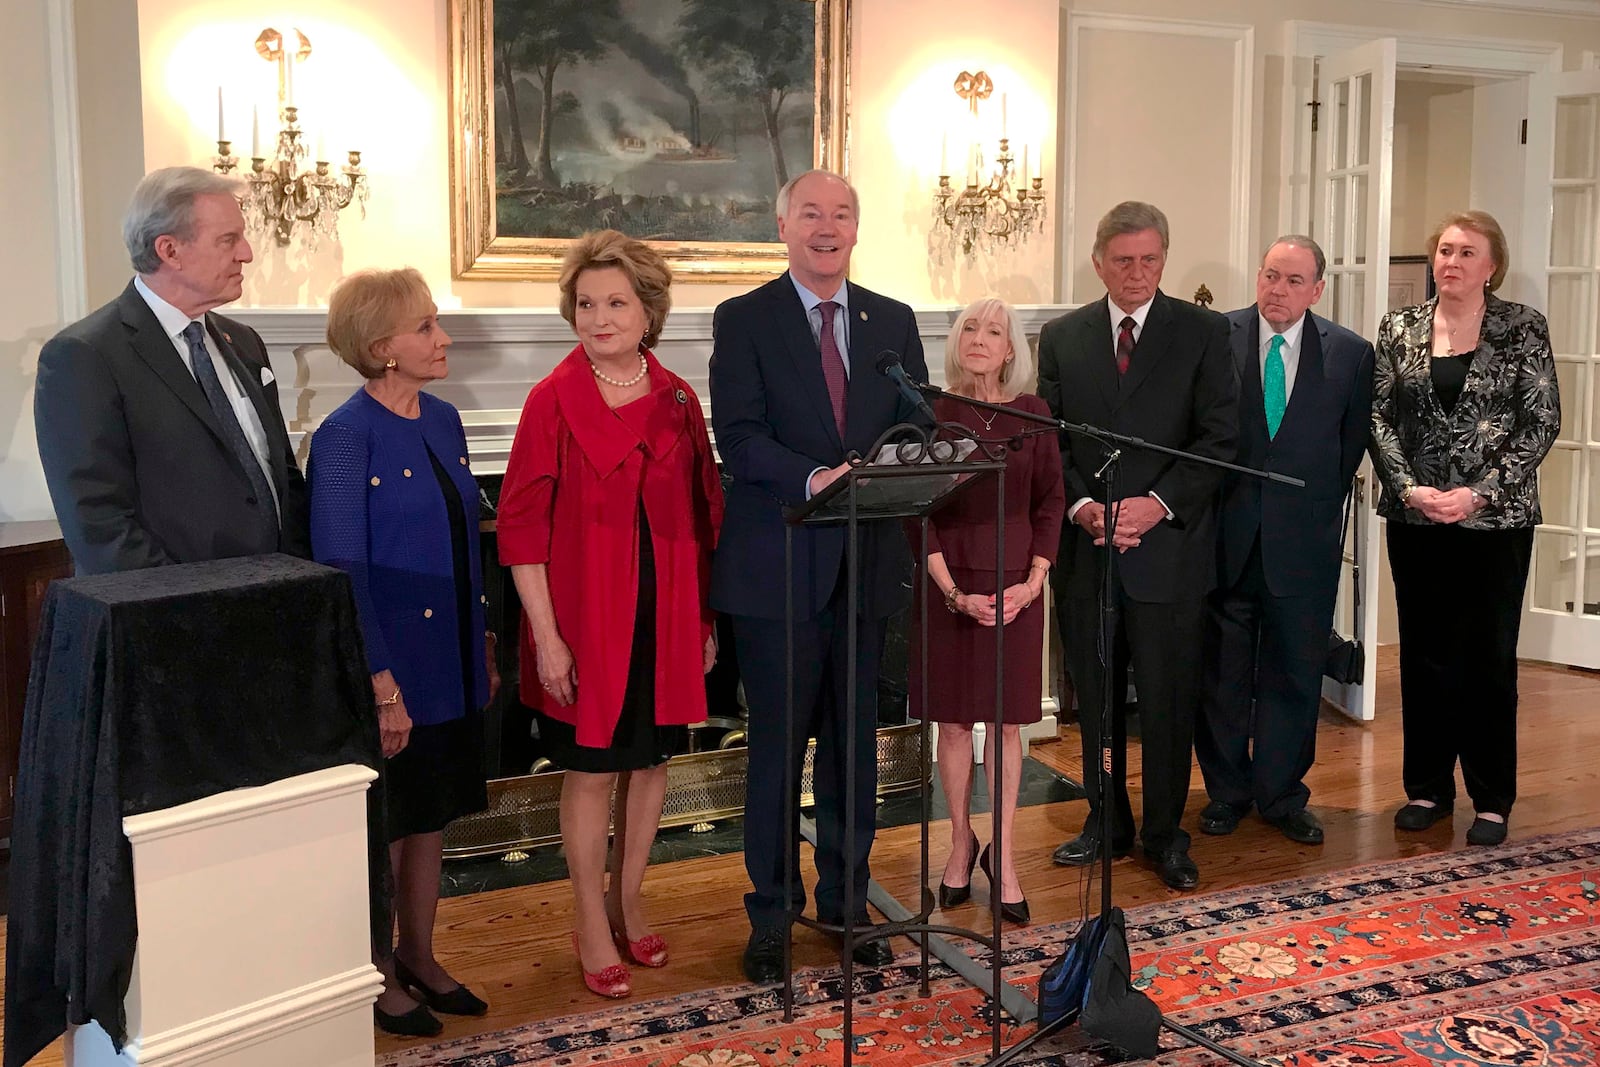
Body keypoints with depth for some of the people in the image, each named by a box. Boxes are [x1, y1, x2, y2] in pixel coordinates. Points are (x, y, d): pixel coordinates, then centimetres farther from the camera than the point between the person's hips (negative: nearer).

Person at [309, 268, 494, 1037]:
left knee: (432, 813, 18)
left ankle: (419, 957, 34)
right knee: (383, 827, 8)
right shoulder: (346, 437, -16)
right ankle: (375, 974, 26)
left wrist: (483, 647, 13)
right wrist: (382, 684, -19)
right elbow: (342, 570, -17)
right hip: (387, 667, -7)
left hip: (449, 661, 7)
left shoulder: (442, 420, 6)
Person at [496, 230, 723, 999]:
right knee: (591, 769, 5)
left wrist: (706, 617, 8)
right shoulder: (553, 401, -7)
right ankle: (593, 927, 20)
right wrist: (546, 634, -13)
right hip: (586, 614, -4)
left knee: (650, 761, 13)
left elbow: (702, 514, 10)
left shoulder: (677, 400, 4)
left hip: (666, 613, 4)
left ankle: (628, 903, 32)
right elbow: (521, 525, -9)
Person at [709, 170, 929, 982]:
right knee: (777, 745, 5)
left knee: (855, 741, 13)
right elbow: (739, 437, -12)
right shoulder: (743, 320, -2)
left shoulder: (892, 321, 11)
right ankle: (771, 914, 20)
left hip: (867, 561, 4)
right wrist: (816, 478, -28)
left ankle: (845, 900, 29)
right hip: (779, 566, -3)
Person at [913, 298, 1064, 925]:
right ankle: (961, 843, 24)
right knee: (953, 720, 8)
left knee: (1005, 722, 5)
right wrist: (953, 591, -12)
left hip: (1013, 585, 1)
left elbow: (1050, 503, 3)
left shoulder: (1031, 413, 1)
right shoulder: (934, 413, -3)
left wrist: (1033, 582, -8)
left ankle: (1002, 856, 16)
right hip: (950, 585, -1)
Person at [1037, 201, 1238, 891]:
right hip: (1085, 546, 3)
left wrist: (1159, 503, -15)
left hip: (1167, 544, -2)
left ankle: (1165, 833, 18)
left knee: (1167, 698, 3)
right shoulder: (1062, 337, 9)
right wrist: (1082, 506, -10)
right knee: (1094, 697, 11)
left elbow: (1220, 436, -4)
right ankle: (1107, 824, 26)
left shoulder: (1203, 332, 2)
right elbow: (1049, 439, 6)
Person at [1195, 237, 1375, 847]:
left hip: (1304, 541, 1)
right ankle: (1227, 791, 23)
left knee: (1295, 672, 8)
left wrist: (1320, 506, 5)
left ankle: (1282, 795, 23)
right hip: (1225, 533, -1)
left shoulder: (1350, 354, 2)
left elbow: (1352, 443, 9)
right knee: (1223, 671, 8)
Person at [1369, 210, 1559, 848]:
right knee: (1423, 653, 9)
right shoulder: (1399, 328, 5)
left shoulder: (1523, 328, -2)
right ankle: (1428, 787, 21)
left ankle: (1491, 800, 16)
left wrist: (1479, 493, -14)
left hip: (1496, 519, -2)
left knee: (1489, 656, 4)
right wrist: (1410, 489, -11)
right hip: (1416, 518, 2)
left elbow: (1543, 421, -5)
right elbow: (1380, 417, 2)